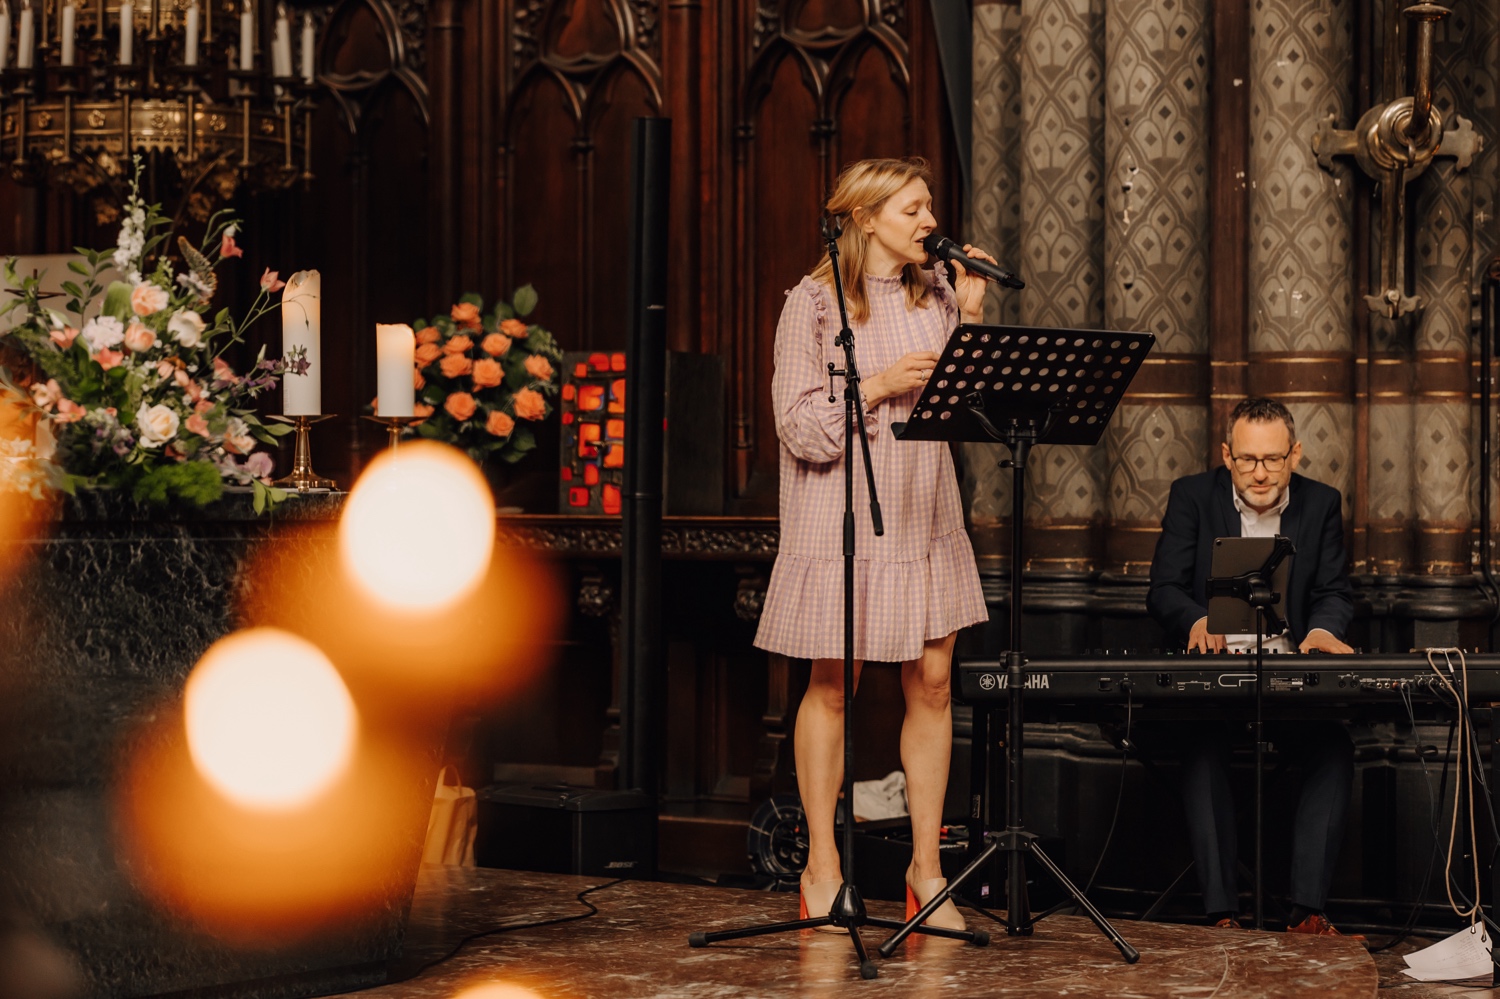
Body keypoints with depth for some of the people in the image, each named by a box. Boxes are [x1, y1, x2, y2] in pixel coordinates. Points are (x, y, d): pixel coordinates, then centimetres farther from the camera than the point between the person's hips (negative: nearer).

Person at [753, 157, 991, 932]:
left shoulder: (934, 293, 7)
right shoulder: (814, 302, -8)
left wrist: (971, 315, -3)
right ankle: (821, 865, 15)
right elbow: (800, 426, -12)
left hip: (924, 514, 5)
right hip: (841, 519, -5)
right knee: (832, 687, 4)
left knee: (932, 684, 4)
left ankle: (926, 866, 14)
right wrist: (878, 387, -20)